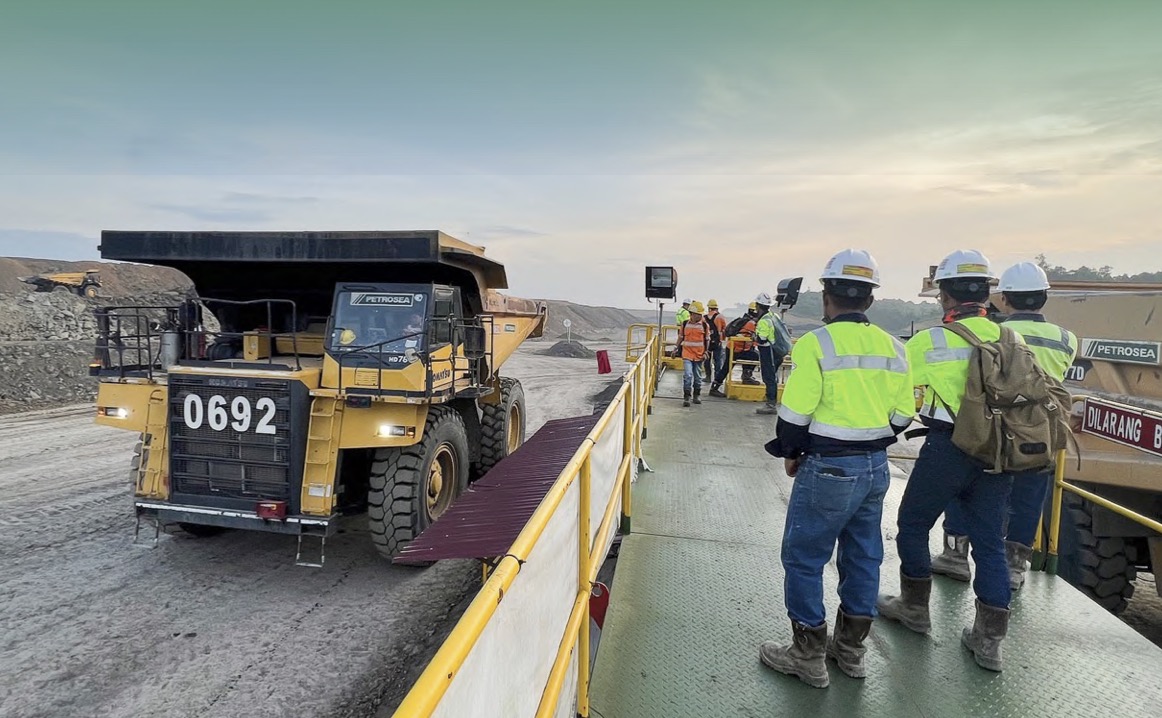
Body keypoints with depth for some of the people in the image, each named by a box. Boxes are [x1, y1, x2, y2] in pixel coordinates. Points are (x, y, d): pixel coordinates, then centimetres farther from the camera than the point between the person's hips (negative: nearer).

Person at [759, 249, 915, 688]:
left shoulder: (816, 344, -16)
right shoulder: (891, 346, 5)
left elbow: (796, 412, -17)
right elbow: (902, 413, 8)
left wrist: (790, 452, 0)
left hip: (828, 469, -7)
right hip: (876, 468, 8)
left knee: (804, 558, 7)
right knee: (863, 557, 18)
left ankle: (809, 656, 17)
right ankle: (851, 649, 34)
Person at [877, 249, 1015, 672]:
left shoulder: (928, 342, -11)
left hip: (948, 448, -5)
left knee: (913, 525, 15)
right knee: (989, 542, 13)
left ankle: (914, 608, 29)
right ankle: (989, 640, 19)